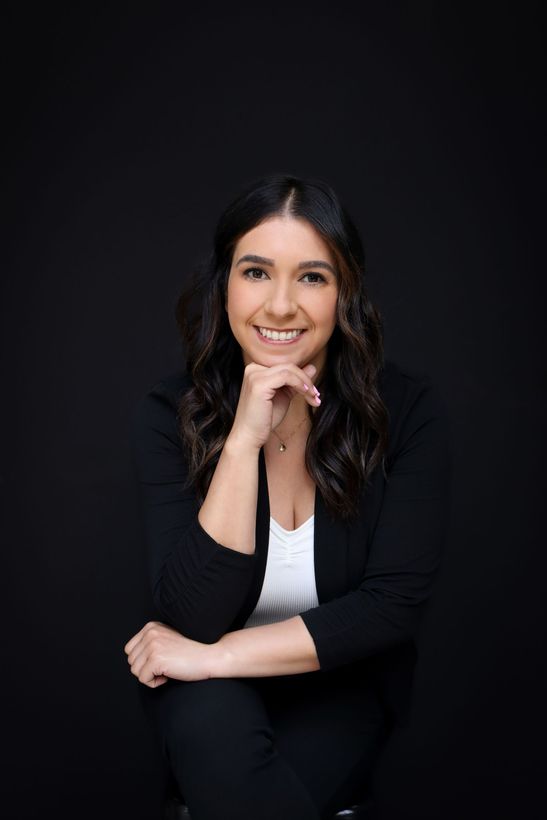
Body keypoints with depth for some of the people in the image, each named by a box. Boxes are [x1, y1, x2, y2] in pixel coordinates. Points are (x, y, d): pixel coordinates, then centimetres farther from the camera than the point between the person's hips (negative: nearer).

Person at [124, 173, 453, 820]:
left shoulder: (407, 408, -15)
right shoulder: (168, 414, -14)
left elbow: (395, 604, -18)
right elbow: (194, 616, -22)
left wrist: (214, 656, -21)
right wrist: (244, 439, -31)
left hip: (340, 689, 0)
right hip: (210, 695, 1)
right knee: (211, 721, -33)